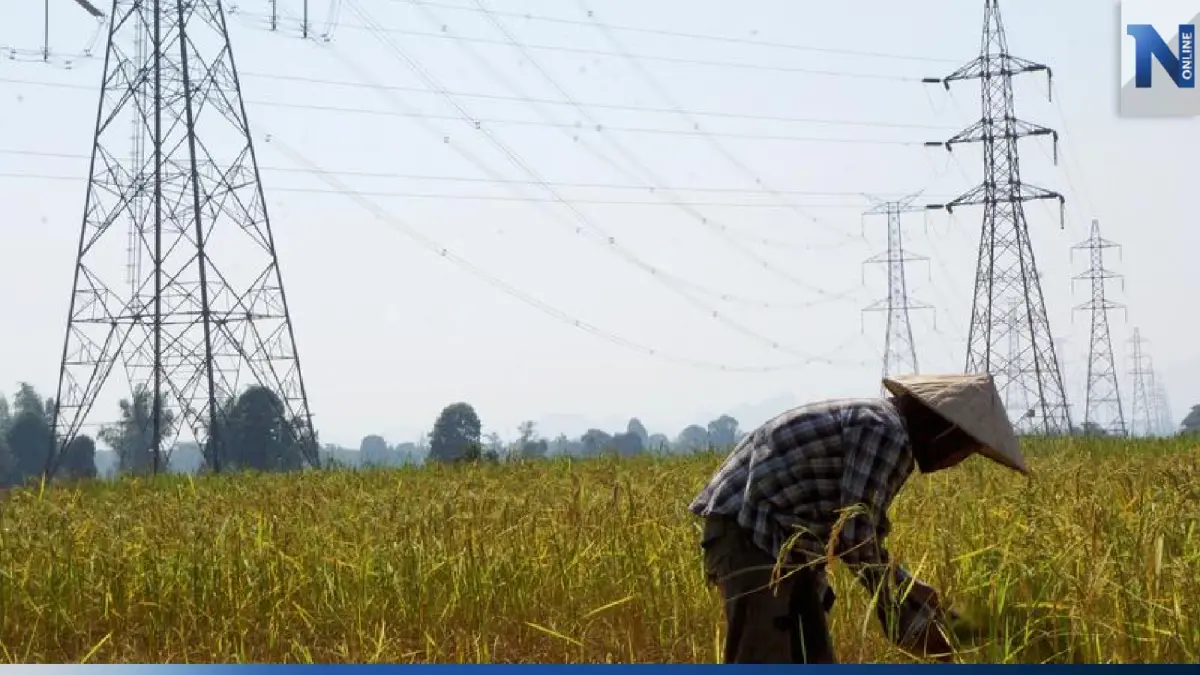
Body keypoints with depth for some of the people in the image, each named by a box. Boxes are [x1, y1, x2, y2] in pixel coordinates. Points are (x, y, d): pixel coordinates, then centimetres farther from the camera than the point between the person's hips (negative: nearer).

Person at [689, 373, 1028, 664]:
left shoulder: (881, 424, 14)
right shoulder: (887, 433, -17)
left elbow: (855, 530, 20)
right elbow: (856, 537, -19)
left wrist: (911, 591, 15)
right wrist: (912, 617, -9)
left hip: (784, 540, 11)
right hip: (748, 530, -11)